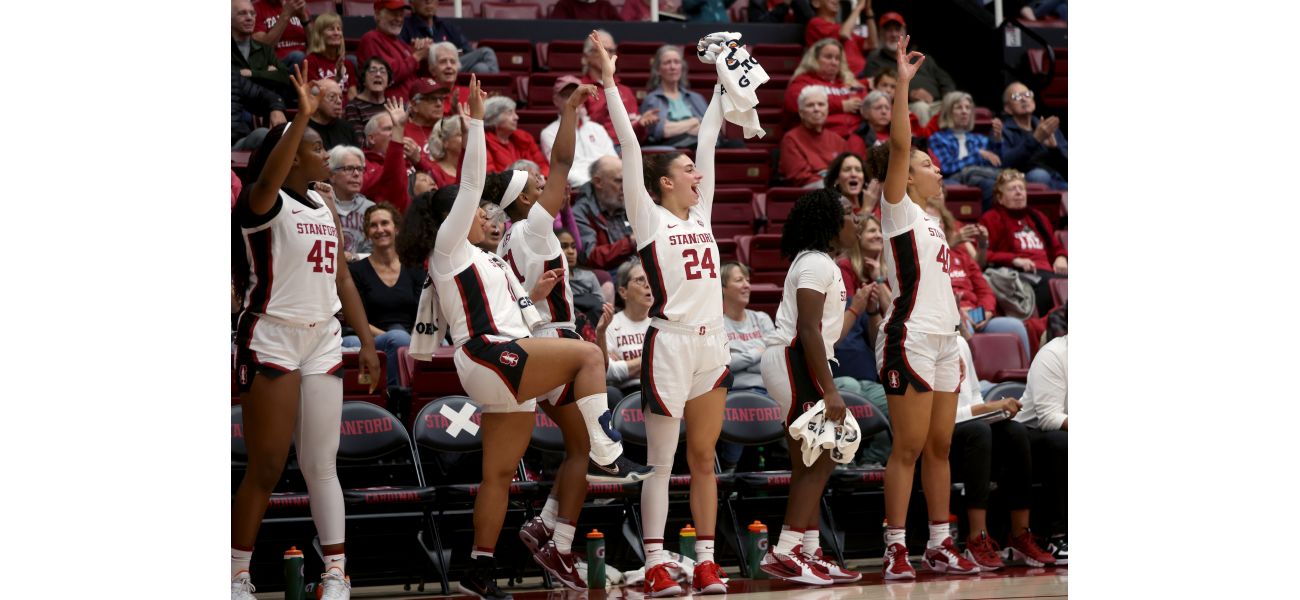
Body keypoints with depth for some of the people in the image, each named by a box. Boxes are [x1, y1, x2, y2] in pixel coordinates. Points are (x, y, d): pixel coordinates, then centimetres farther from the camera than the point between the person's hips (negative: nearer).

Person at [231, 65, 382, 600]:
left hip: (322, 340, 6)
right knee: (266, 468, -4)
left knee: (320, 463, 5)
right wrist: (302, 115, -40)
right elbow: (267, 179, -33)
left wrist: (367, 341, 11)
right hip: (271, 340, -6)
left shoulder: (326, 209, 14)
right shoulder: (262, 203, -8)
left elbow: (342, 279, 17)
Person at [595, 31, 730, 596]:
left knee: (703, 458, 8)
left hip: (712, 343, 6)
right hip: (670, 343, -6)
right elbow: (630, 147, -8)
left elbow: (709, 139, 16)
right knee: (661, 461, -3)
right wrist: (609, 82, -11)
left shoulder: (700, 214, 14)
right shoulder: (649, 218, -2)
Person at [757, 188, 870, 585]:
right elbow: (808, 331, -20)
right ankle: (784, 553, -14)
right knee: (819, 460, -12)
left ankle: (809, 552, 13)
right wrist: (829, 390, -23)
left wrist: (857, 307, 34)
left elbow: (828, 336, 21)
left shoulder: (823, 265, 21)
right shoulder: (815, 263, -11)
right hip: (793, 362, -11)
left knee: (813, 464, 11)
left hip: (800, 366, 11)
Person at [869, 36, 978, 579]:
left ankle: (939, 545, 13)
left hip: (941, 341, 8)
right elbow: (899, 145, -17)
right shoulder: (897, 209, -4)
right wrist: (902, 82, -22)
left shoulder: (929, 222, 19)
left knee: (939, 447, 9)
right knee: (909, 448, -8)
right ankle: (896, 548, -4)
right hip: (909, 340, -8)